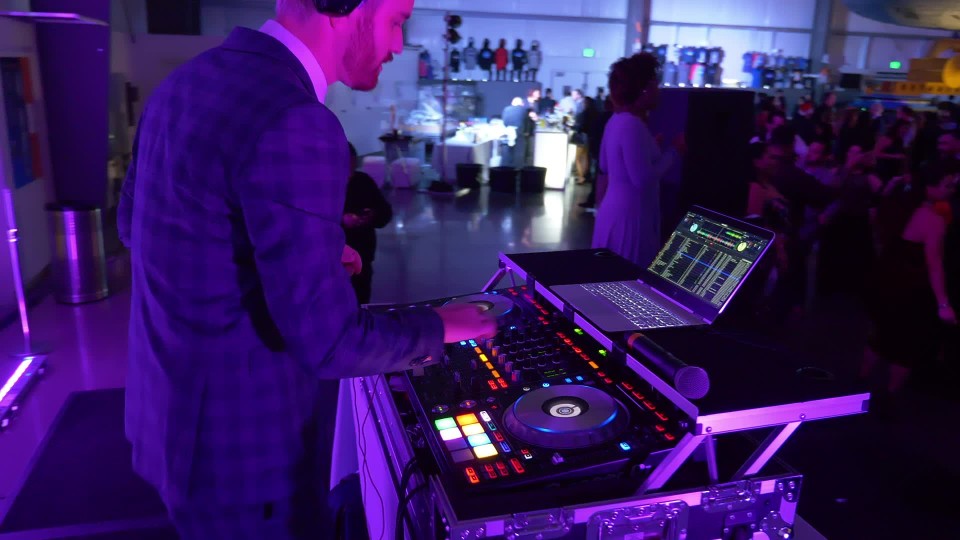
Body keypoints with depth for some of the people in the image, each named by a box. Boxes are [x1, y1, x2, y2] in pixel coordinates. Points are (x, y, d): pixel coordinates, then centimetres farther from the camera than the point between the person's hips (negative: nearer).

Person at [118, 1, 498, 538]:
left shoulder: (186, 82, 2)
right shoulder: (295, 125, -27)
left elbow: (134, 225, 14)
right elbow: (329, 343, -27)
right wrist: (440, 327, -8)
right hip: (243, 443, -8)